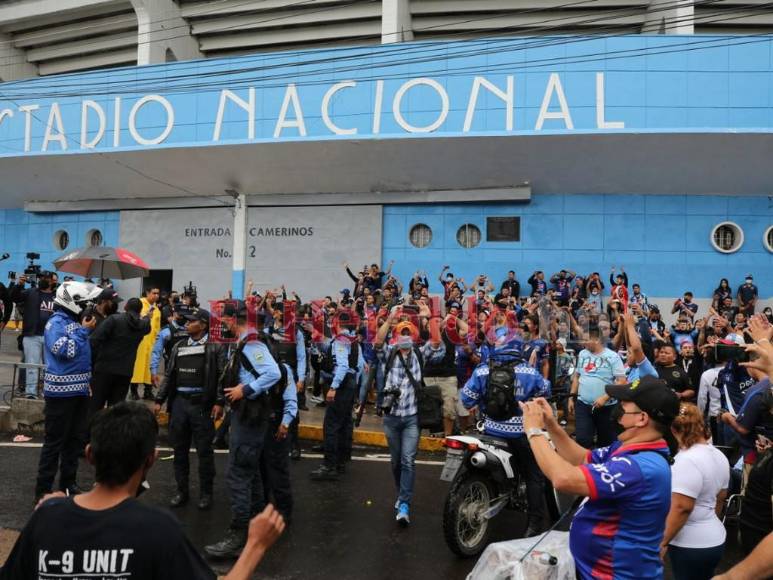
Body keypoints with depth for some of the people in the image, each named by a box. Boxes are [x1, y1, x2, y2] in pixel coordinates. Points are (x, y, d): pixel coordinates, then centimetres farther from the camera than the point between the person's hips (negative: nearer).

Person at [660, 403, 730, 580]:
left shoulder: (687, 460, -24)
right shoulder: (719, 455, 6)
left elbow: (681, 508, -26)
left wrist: (662, 541, -19)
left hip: (691, 544, -9)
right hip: (714, 538, 9)